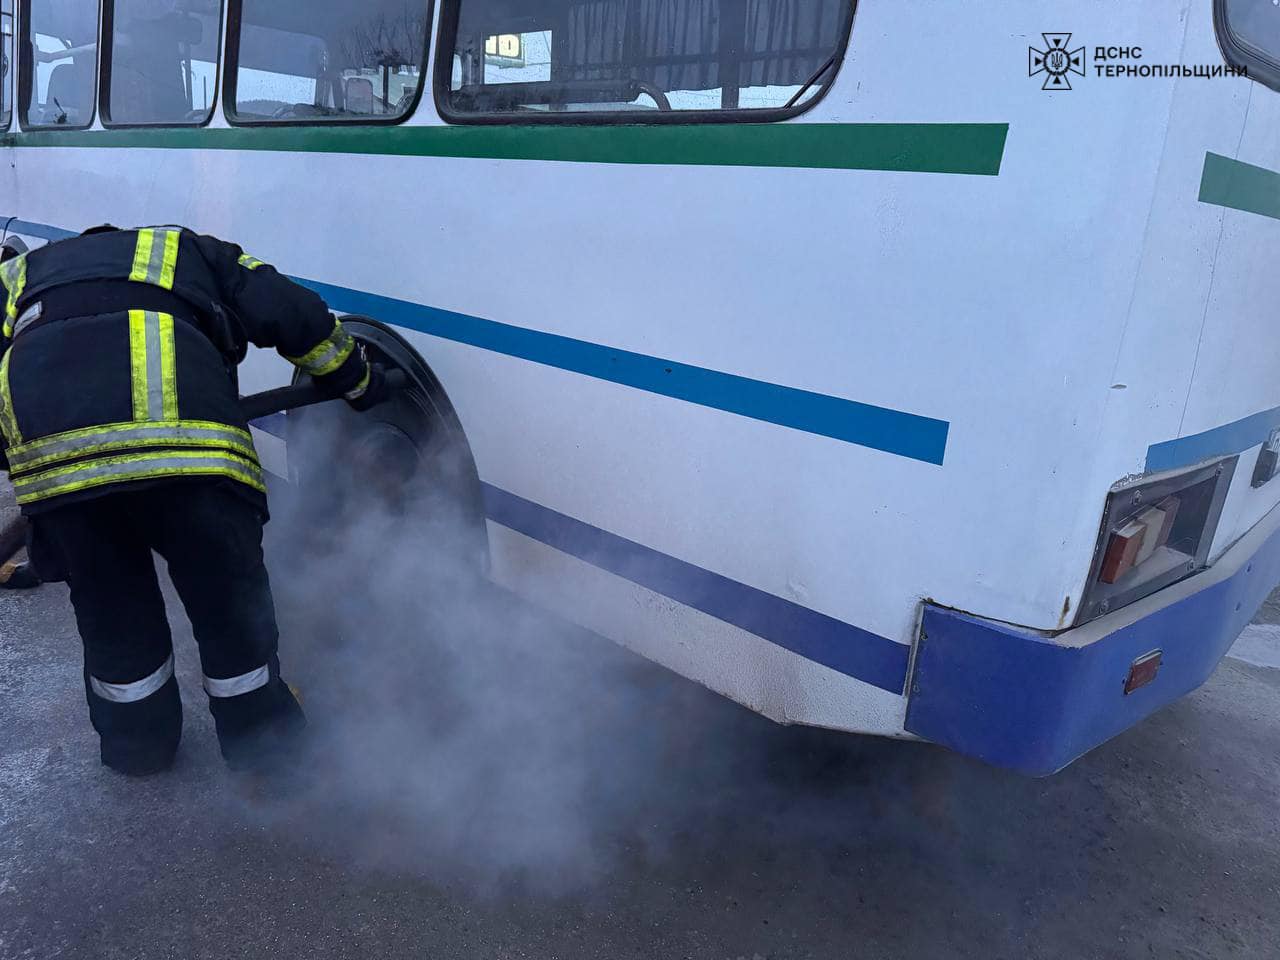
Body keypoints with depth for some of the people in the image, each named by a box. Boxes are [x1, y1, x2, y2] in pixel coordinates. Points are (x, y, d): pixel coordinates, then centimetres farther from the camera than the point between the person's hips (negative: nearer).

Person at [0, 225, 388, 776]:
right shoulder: (198, 252, 33)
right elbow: (297, 317, 18)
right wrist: (364, 388, 29)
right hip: (182, 437, -2)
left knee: (105, 603, 24)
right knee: (227, 591, 18)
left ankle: (136, 742, 42)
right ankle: (260, 736, 35)